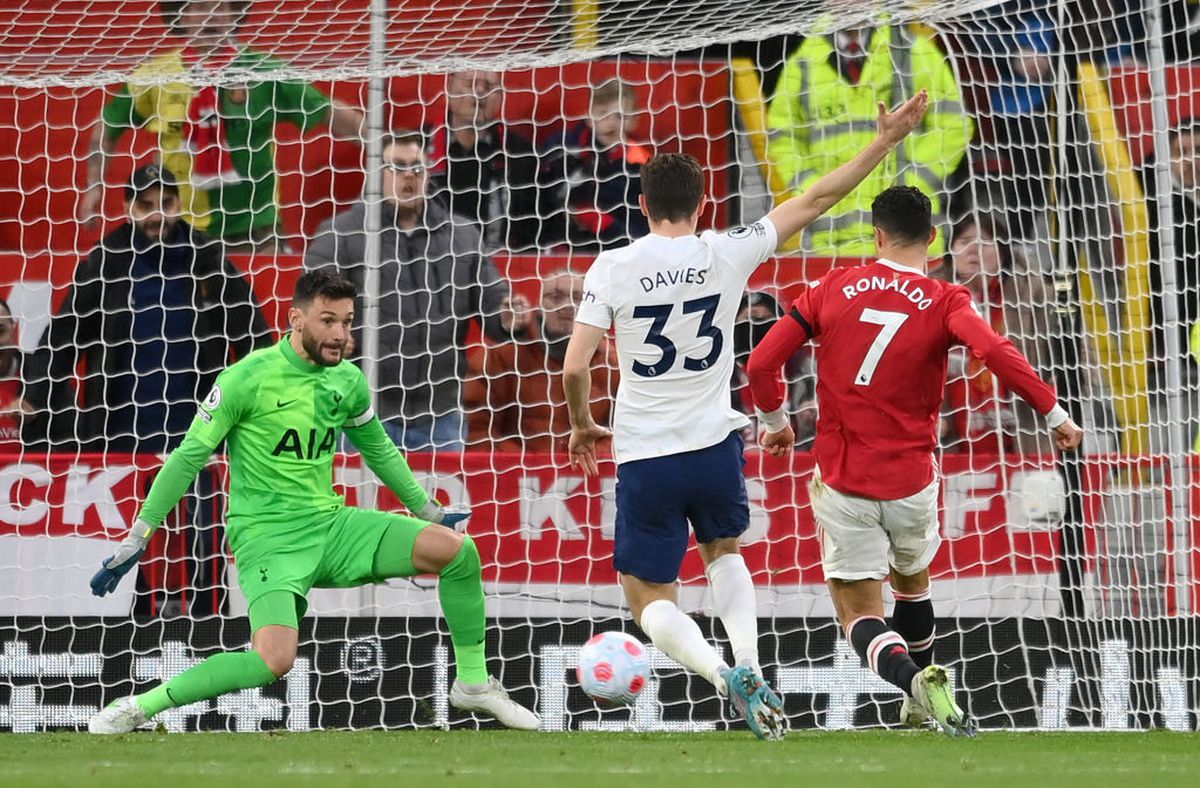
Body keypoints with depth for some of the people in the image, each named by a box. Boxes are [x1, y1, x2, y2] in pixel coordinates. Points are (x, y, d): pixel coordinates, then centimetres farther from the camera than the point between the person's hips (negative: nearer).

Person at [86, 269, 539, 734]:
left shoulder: (348, 382, 5)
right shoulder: (249, 377, -12)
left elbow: (378, 451, 25)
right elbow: (189, 457, -7)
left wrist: (430, 512, 29)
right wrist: (136, 540, -7)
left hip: (331, 525, 6)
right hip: (265, 536, -6)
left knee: (458, 548, -10)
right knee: (275, 661, -30)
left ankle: (473, 683, 8)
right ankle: (138, 707, -16)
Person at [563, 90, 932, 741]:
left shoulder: (613, 268, -9)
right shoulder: (727, 254, -5)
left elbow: (574, 369, -11)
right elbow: (815, 201, 1)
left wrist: (581, 426, 9)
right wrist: (885, 141, 8)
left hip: (645, 456, -2)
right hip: (714, 446, 3)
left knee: (650, 601, 9)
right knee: (723, 552, 31)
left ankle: (725, 675, -20)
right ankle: (750, 666, 8)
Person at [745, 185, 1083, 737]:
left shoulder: (833, 289, 0)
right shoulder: (944, 303, -6)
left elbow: (761, 363, 0)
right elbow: (995, 352, -25)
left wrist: (774, 421, 18)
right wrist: (1054, 414, -16)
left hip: (842, 482, -1)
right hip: (911, 481, 1)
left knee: (860, 612, 1)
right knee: (912, 580, 29)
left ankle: (915, 678, -27)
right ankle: (921, 701, 40)